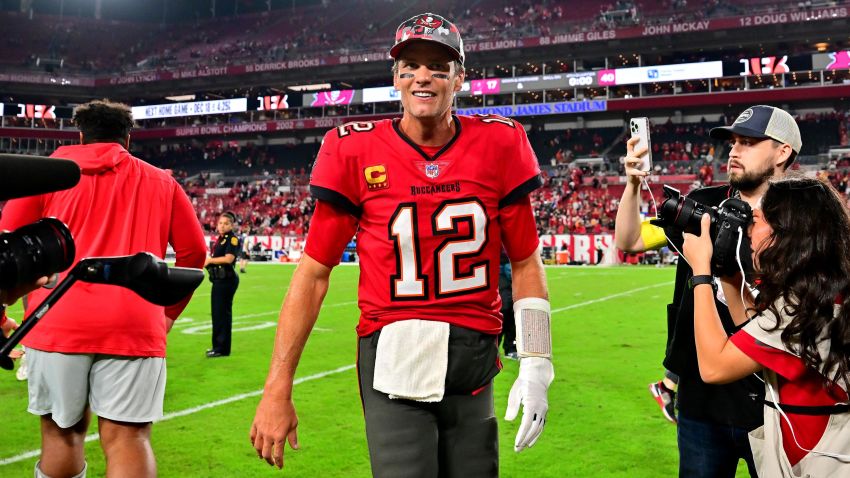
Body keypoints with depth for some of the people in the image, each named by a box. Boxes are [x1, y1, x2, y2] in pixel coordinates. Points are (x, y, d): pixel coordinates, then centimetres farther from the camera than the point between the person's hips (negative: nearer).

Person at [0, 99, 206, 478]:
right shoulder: (161, 182, 16)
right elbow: (193, 251, 14)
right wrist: (168, 312, 24)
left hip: (57, 320, 1)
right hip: (135, 324, 0)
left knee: (62, 432, 13)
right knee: (126, 439, -1)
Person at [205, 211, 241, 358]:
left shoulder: (233, 239, -10)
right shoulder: (220, 239, 17)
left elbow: (229, 258, -21)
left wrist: (210, 260, -10)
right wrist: (207, 261, 4)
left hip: (227, 279, -10)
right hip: (218, 279, 10)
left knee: (222, 312, -7)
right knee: (217, 312, 14)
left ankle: (222, 348, -3)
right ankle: (217, 345, 23)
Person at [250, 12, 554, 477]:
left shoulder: (497, 146, 1)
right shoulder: (357, 152, -3)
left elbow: (526, 264, 7)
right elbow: (313, 272, -1)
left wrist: (535, 366, -1)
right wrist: (277, 389, -4)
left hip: (473, 361, 2)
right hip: (391, 357, -2)